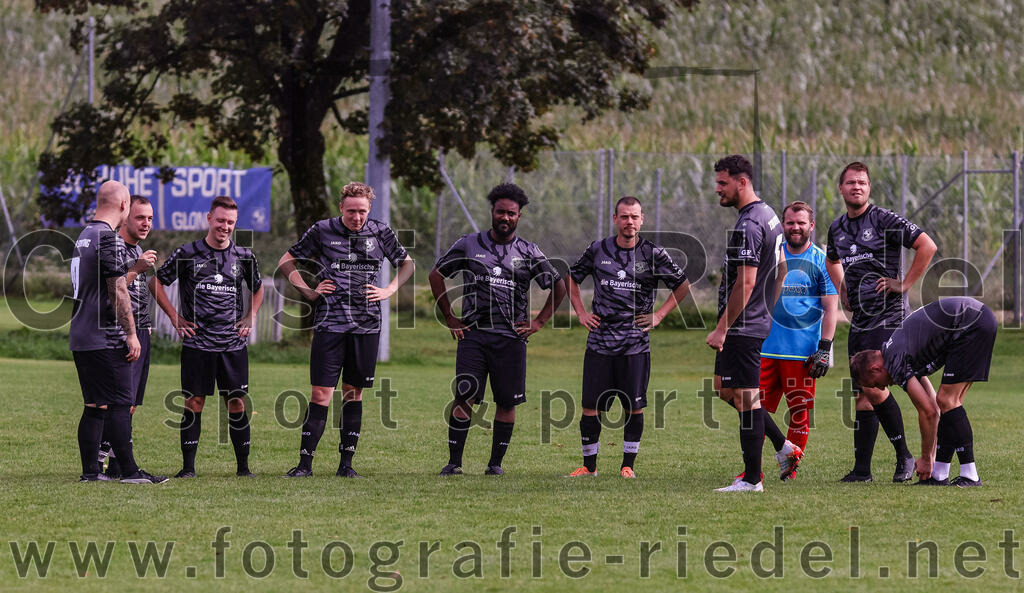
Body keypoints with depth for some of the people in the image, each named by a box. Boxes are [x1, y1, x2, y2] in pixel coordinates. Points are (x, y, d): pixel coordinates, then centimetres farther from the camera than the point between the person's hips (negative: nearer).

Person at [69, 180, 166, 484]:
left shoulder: (85, 236, 15)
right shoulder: (109, 240, -14)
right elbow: (118, 292, -17)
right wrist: (131, 334, -13)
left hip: (80, 338, 9)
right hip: (106, 339, -9)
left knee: (95, 406, 11)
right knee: (119, 404, -6)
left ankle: (90, 470, 11)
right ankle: (129, 470, -6)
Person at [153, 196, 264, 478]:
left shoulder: (244, 256, 7)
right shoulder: (187, 254, -1)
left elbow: (257, 288, 24)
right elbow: (157, 282, 7)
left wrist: (250, 318, 11)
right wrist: (175, 317, 2)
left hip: (234, 345, 2)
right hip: (197, 343, -2)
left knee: (237, 403, 1)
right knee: (194, 403, -1)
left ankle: (243, 466, 8)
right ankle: (188, 466, 4)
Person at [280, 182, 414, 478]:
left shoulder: (381, 233, 6)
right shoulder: (322, 231, 1)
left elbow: (407, 264, 22)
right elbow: (286, 262, 13)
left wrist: (389, 291, 7)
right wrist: (308, 291, 2)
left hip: (366, 325, 2)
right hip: (329, 322, -2)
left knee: (354, 393, 6)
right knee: (321, 394, -7)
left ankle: (346, 463, 12)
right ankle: (305, 462, -4)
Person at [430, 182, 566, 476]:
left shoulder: (529, 253, 6)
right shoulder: (469, 245, 5)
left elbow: (558, 288, 16)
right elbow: (436, 275, 15)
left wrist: (538, 322, 7)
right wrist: (449, 317, 10)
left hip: (511, 338, 1)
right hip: (473, 333, -1)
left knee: (507, 402, 1)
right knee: (463, 398, -10)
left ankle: (496, 462, 11)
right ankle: (454, 462, -7)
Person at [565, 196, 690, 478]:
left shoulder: (653, 254, 1)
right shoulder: (597, 250, 5)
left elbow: (683, 286, 11)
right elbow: (572, 278, 21)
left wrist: (659, 315, 4)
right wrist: (581, 312, 11)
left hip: (636, 345, -1)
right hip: (599, 343, 1)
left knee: (634, 407, 0)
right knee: (591, 407, -1)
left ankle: (628, 464, 12)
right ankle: (589, 466, 9)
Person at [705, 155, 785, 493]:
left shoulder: (747, 227, -19)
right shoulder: (768, 215, 13)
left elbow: (746, 283, -24)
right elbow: (781, 269, 23)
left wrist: (722, 329, -20)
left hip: (742, 327, -11)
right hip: (760, 322, 11)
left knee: (746, 398, -6)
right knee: (724, 388, 18)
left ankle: (752, 479, -3)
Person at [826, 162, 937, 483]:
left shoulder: (884, 220, -8)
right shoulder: (837, 228, 14)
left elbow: (927, 246, -11)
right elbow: (833, 260, 35)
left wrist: (904, 284, -10)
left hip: (887, 315, -7)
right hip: (859, 319, 7)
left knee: (874, 387, -16)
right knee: (862, 395, 5)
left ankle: (904, 456, -4)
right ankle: (862, 468, 6)